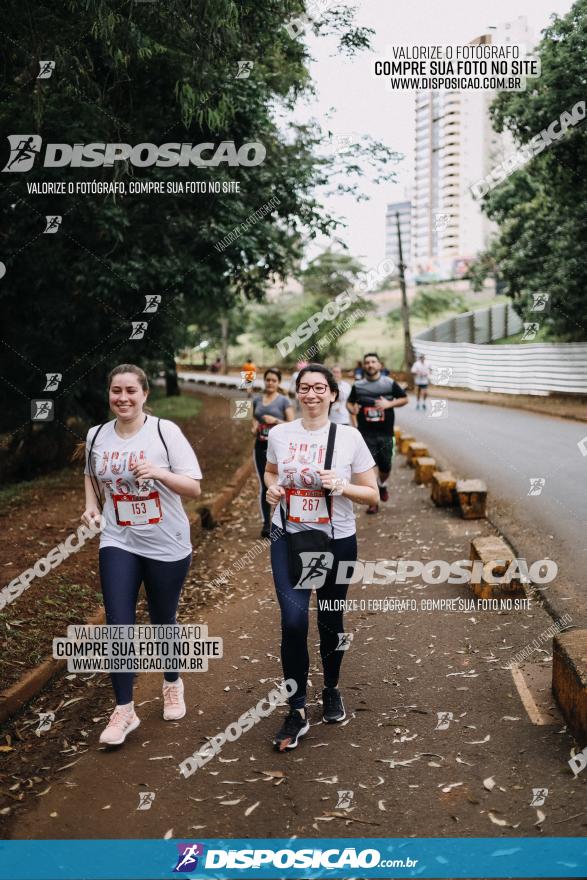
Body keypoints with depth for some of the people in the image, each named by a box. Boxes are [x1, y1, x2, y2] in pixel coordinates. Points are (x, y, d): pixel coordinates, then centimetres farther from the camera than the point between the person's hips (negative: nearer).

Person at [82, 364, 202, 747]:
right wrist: (91, 505, 2)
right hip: (118, 543, 2)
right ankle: (124, 710, 10)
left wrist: (160, 473, -30)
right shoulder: (96, 436, 0)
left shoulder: (165, 431, -12)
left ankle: (173, 684, 41)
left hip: (167, 545, -2)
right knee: (118, 625, -4)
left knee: (163, 622, 13)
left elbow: (194, 488, -13)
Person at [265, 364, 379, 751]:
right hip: (288, 538, 1)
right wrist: (272, 487, -3)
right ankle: (297, 712, 1)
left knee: (330, 621, 14)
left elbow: (372, 495, -2)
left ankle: (332, 690, 40)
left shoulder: (349, 437, -7)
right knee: (293, 622, -12)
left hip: (337, 541, 0)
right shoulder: (279, 434, -1)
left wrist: (342, 486, -20)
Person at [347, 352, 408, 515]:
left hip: (385, 433, 0)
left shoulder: (389, 383, 0)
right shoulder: (358, 385, 2)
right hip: (366, 433, 0)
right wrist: (352, 408, -8)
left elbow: (404, 399, 7)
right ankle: (373, 501, 10)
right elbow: (349, 402, 16)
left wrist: (390, 403, -11)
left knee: (385, 466, 8)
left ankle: (382, 486, 41)